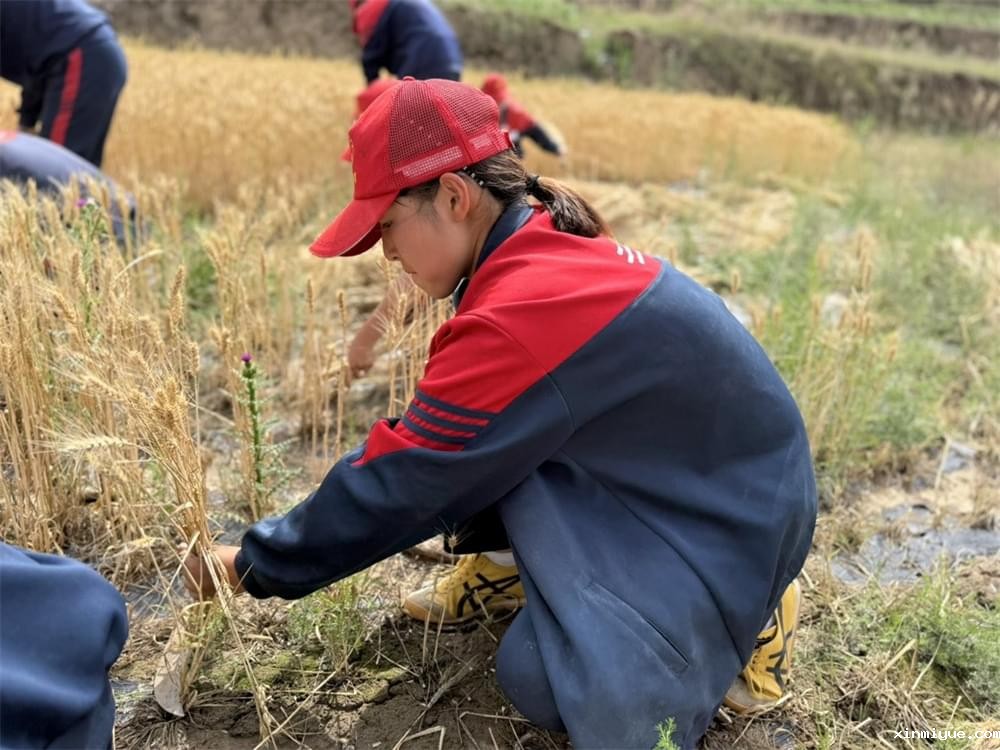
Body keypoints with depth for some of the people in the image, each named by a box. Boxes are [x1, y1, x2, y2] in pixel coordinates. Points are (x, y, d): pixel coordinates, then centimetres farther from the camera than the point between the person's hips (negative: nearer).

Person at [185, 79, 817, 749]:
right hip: (704, 468, 8)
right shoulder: (549, 247, -2)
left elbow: (400, 480, -21)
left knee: (542, 679, -15)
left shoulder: (520, 315, -30)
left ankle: (748, 608, 2)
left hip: (738, 512, -8)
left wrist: (253, 565, -7)